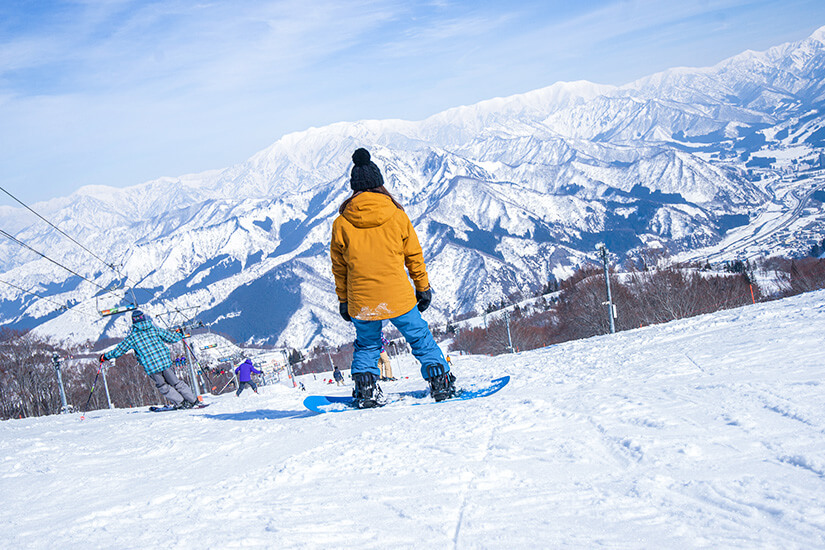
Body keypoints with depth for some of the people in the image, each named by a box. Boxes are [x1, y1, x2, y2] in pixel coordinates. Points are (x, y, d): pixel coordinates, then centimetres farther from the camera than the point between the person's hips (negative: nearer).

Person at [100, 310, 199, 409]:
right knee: (175, 382, 19)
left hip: (151, 367, -2)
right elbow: (171, 338, 10)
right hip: (165, 361, 2)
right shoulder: (154, 328, 5)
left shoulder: (132, 336, -1)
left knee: (162, 386, 19)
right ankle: (193, 400, 24)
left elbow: (119, 350, 6)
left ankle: (181, 403, 14)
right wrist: (180, 335, 32)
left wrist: (105, 356, 22)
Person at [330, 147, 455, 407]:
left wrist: (343, 300, 17)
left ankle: (365, 387, 10)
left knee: (366, 345, 22)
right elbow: (414, 255, 4)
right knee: (420, 339, 16)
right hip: (399, 297, -1)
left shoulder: (341, 223, -3)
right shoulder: (397, 215, -4)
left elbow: (339, 267, 6)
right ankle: (440, 381, 13)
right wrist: (423, 288, 16)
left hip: (361, 302, 1)